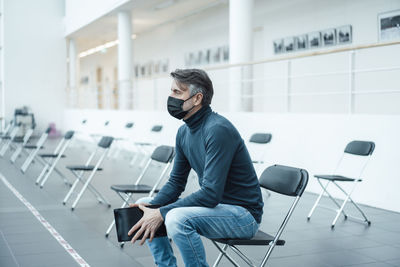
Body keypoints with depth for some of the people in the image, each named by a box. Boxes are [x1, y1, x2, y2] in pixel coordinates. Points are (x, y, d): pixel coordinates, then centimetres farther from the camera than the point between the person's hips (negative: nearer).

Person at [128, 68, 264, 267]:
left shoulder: (218, 130, -23)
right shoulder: (184, 132, 5)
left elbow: (211, 194, -28)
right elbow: (176, 182, 11)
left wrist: (162, 213, -25)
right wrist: (152, 206, -8)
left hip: (243, 214, -9)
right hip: (214, 205, 9)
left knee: (177, 218, -33)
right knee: (143, 205, 8)